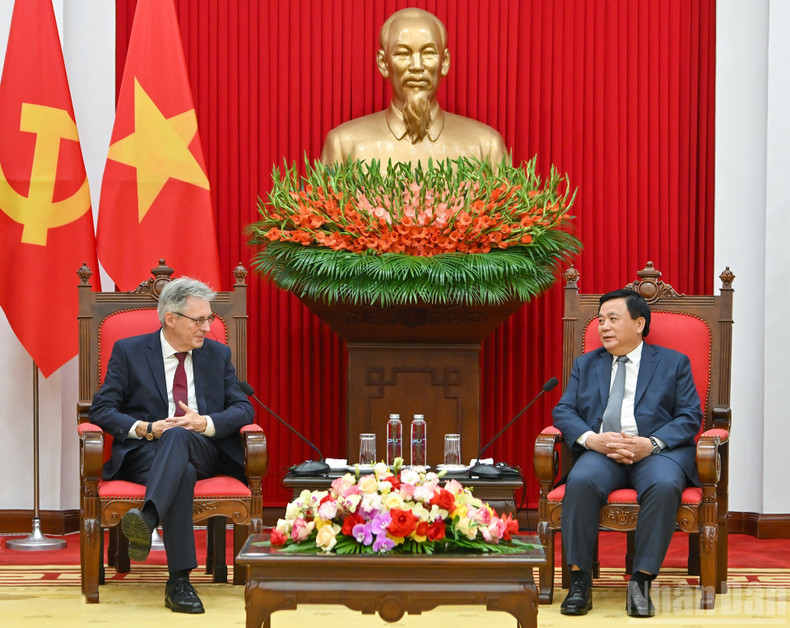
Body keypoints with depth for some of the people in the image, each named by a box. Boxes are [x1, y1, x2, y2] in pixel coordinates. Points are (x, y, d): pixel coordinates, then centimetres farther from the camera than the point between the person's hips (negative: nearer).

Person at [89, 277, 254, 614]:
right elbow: (102, 409, 2)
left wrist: (205, 422, -12)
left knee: (179, 436, -38)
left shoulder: (218, 353, 16)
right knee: (182, 472, -39)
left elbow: (243, 409, 9)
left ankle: (147, 518, -61)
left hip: (203, 451, 2)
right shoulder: (129, 351, 8)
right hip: (144, 452, -2)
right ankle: (179, 581, -48)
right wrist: (146, 428, -15)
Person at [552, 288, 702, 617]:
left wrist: (651, 444, -14)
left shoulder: (674, 363, 15)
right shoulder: (586, 364, 23)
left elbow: (690, 417, 5)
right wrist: (591, 439, -10)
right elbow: (563, 411, 12)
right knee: (581, 482, -33)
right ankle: (579, 580, -26)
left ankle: (641, 581, -29)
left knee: (664, 486, -37)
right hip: (601, 452, 2)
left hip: (656, 451, -2)